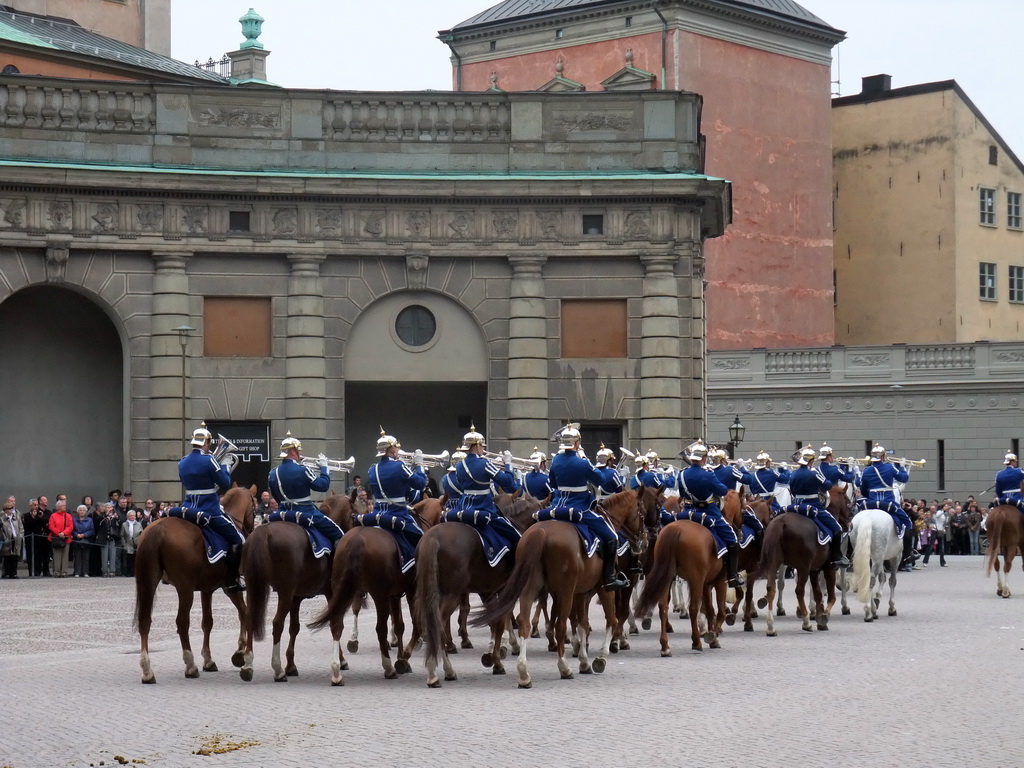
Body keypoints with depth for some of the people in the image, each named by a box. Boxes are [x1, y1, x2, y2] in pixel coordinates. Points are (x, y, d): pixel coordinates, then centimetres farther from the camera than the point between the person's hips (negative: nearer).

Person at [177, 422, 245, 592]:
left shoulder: (182, 463, 8)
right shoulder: (208, 460, -13)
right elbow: (226, 484, -9)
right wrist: (224, 467, 7)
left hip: (188, 509, 7)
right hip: (209, 512, -7)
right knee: (238, 539, 0)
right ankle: (231, 580, -8)